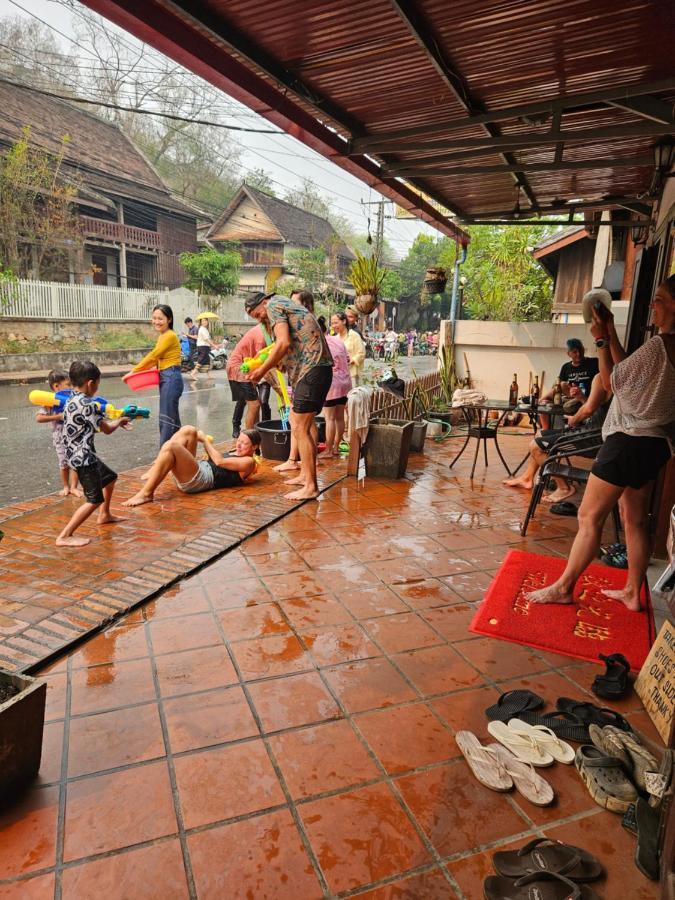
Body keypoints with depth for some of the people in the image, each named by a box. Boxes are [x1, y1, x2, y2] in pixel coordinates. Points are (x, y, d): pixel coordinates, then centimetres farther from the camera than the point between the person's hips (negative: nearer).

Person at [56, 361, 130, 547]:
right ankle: (64, 537, -11)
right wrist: (119, 421, 10)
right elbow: (107, 429, -10)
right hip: (83, 457, -10)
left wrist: (115, 422, 19)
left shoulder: (72, 401, 10)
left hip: (79, 455, 10)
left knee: (110, 477, 29)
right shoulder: (88, 405, -19)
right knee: (94, 500, -9)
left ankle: (104, 515, 43)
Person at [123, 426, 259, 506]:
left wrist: (205, 439, 3)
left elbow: (219, 461, -8)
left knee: (170, 446, -26)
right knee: (188, 430, -1)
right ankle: (154, 471, -11)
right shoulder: (235, 453, 29)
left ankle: (146, 494, -27)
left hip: (203, 479, -9)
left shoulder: (248, 462, 2)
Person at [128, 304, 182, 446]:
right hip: (166, 378, 10)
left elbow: (152, 356, -16)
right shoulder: (162, 336, 14)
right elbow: (156, 358, 16)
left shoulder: (170, 336, -15)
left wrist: (133, 371, -11)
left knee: (166, 418, -6)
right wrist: (137, 370, 3)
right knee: (172, 418, 14)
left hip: (171, 379, -10)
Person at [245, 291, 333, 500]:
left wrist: (262, 370, -8)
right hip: (317, 368, 10)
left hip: (311, 370, -10)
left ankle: (310, 486, -5)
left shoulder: (273, 305, -1)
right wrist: (274, 365, 18)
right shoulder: (287, 305, 27)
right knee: (296, 421, 19)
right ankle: (305, 474, 25)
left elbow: (284, 343, -15)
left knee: (301, 428, -8)